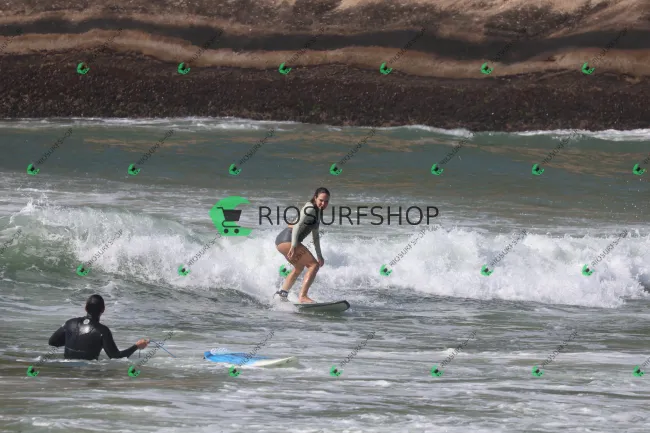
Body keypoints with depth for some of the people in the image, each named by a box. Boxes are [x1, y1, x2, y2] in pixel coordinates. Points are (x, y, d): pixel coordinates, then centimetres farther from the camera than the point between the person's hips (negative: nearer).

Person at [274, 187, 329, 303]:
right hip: (287, 239, -11)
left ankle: (282, 293, 35)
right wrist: (294, 246, -29)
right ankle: (302, 296, -22)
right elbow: (297, 226, -20)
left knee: (299, 267, 32)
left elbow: (315, 236, 29)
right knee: (314, 265, -14)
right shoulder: (310, 209, -9)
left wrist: (319, 256, 30)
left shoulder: (318, 212, 21)